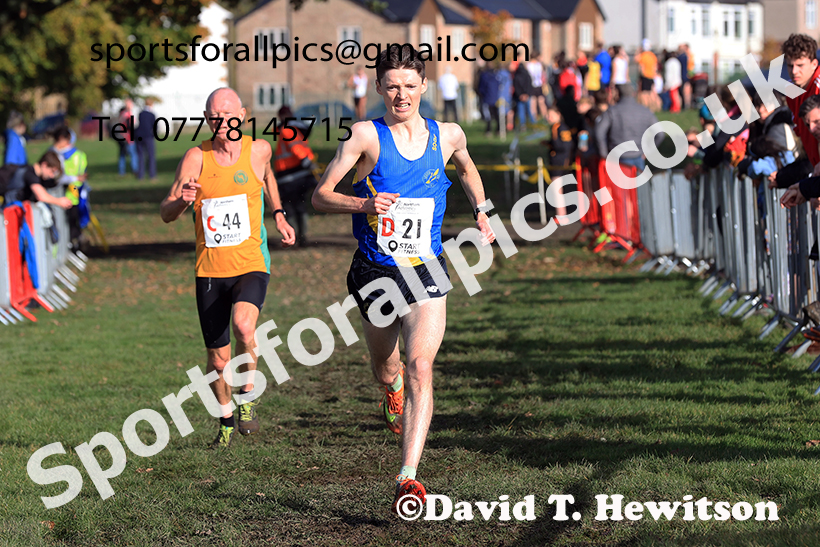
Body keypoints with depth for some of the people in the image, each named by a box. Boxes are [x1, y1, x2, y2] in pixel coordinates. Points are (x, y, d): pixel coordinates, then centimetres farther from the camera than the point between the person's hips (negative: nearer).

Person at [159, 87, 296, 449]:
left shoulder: (258, 150, -1)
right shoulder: (196, 158, -4)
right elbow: (166, 214, -7)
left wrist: (278, 215, 20)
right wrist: (182, 201, -28)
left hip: (250, 264, -1)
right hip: (210, 270, 1)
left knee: (243, 326, -31)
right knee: (218, 360, 6)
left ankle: (248, 398, -7)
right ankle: (226, 421, 33)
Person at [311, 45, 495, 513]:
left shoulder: (448, 136, 4)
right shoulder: (366, 136, -7)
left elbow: (467, 169, 29)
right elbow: (321, 196, -9)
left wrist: (481, 212, 19)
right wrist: (363, 204, -25)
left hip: (426, 271, 0)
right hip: (374, 271, 0)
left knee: (420, 366, -19)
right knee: (386, 368, 18)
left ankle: (409, 476, -24)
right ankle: (394, 391, 58)